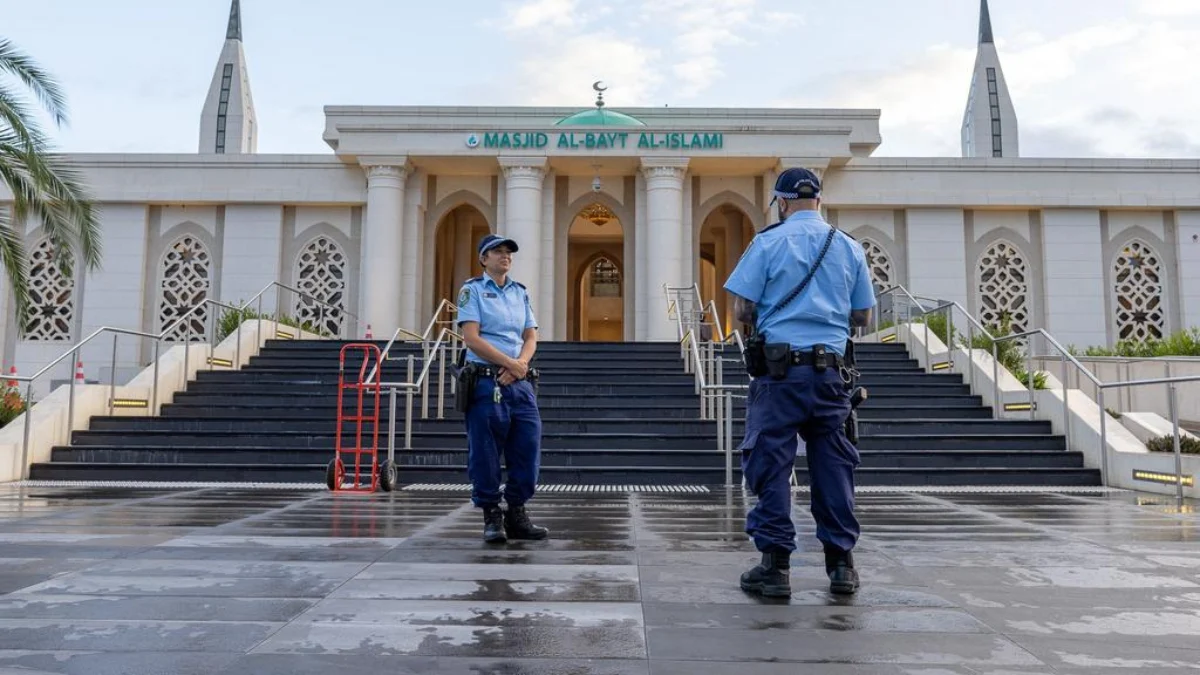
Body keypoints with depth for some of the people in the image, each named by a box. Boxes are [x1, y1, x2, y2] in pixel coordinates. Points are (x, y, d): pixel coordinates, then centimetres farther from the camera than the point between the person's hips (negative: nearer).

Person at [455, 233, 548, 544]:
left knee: (528, 448, 2)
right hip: (485, 382, -5)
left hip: (520, 382, 5)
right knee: (485, 453, -2)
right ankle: (492, 517, 11)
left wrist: (520, 364, -9)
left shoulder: (521, 292, 17)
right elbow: (471, 338, -9)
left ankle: (517, 515, 14)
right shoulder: (472, 289, 1)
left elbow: (531, 337, 12)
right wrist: (510, 364, -11)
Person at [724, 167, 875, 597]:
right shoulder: (850, 248, 10)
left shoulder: (769, 242, -1)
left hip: (780, 367, -3)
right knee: (833, 464, 10)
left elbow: (742, 310, -6)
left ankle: (775, 566, 3)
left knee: (771, 464, 1)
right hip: (831, 369, 4)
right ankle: (841, 563, 16)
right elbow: (862, 317, 13)